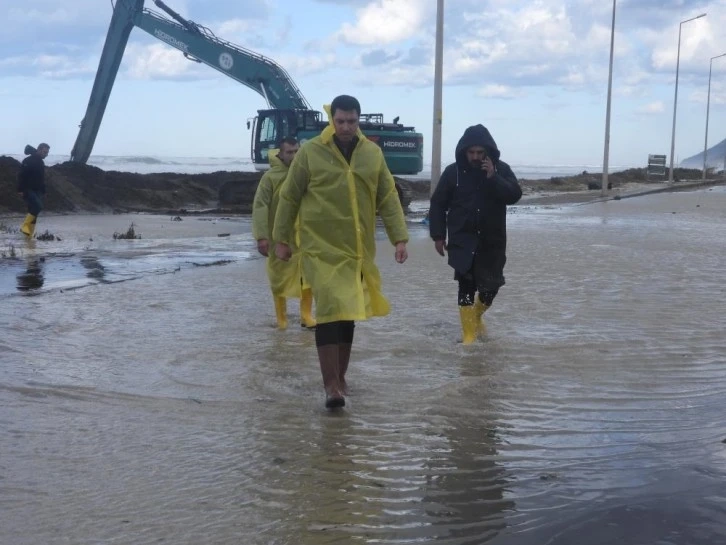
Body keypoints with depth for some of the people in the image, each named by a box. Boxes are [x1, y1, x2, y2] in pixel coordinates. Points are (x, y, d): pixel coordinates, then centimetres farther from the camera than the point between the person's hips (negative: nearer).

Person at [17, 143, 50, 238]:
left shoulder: (41, 163, 16)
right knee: (37, 206, -22)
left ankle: (30, 232, 9)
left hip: (37, 191, 9)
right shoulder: (28, 161, -12)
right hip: (28, 190, -8)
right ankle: (25, 226, -14)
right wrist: (21, 190, -23)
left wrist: (43, 192, 19)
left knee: (34, 209, 5)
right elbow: (21, 175, -18)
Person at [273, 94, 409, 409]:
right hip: (322, 247, -4)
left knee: (349, 313, 12)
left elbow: (388, 199, 7)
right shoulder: (310, 152, -5)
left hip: (357, 249, 4)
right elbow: (289, 198, 3)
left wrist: (399, 238, 0)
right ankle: (331, 384, -8)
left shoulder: (372, 154, 5)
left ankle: (339, 377, 26)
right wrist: (281, 239, 5)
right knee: (330, 310, -13)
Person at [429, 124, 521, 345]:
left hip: (492, 240, 2)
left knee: (491, 285, 6)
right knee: (466, 286, -4)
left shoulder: (501, 169, -1)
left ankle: (476, 316, 35)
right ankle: (469, 333, 3)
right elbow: (437, 204, 1)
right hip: (462, 240, -1)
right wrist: (438, 235, -2)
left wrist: (493, 178, -24)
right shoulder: (453, 171, -4)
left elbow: (514, 195, -13)